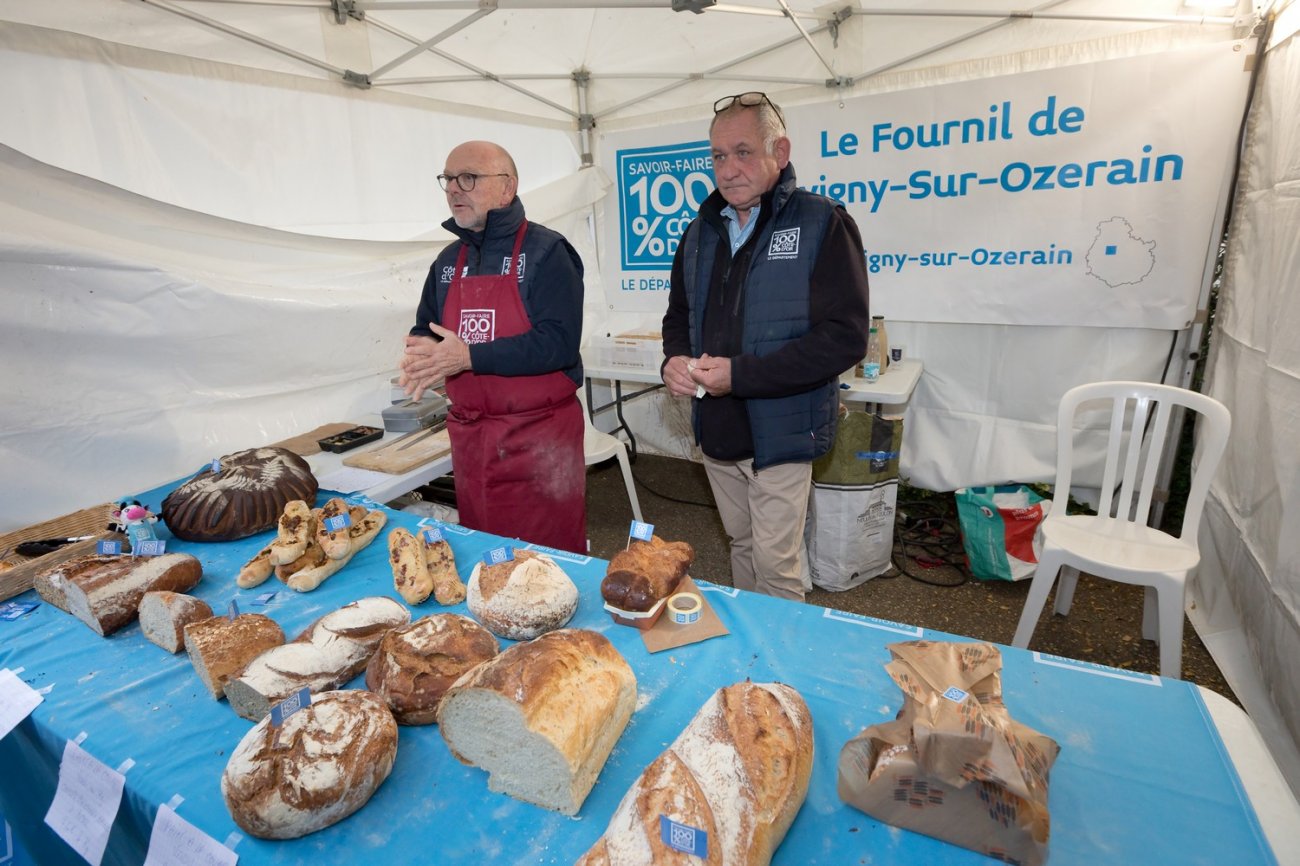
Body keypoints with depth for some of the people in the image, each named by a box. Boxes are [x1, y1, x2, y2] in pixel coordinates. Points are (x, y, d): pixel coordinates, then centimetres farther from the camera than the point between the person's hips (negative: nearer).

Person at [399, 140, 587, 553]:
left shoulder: (545, 251, -8)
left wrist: (469, 356, -21)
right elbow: (423, 331, 20)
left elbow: (559, 342, -20)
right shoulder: (448, 260, 13)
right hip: (468, 438, 7)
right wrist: (422, 351, -5)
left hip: (539, 439, -6)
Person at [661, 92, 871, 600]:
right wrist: (674, 359, -6)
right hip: (716, 431, 6)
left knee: (777, 566, 3)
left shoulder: (822, 224, -11)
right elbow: (679, 314, 19)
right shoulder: (701, 232, 9)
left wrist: (740, 374, -23)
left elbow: (845, 337, -18)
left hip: (780, 434, -6)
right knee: (741, 546, 21)